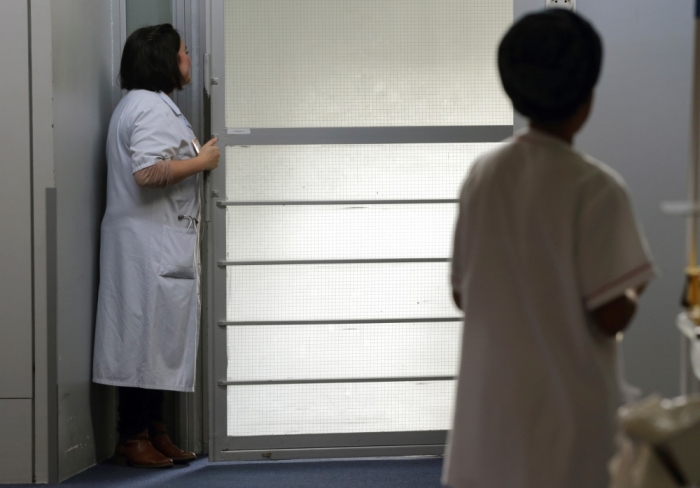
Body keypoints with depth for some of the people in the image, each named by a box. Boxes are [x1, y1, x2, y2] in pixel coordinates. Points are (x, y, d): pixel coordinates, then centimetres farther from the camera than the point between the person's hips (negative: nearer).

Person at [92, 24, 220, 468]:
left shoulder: (144, 104, 21)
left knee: (156, 341, 12)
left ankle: (153, 432, 17)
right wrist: (203, 161, -16)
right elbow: (148, 172, -26)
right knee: (148, 337, -7)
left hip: (157, 244, 11)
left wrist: (198, 157, 19)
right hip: (148, 244, -11)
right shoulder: (152, 107, -14)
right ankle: (133, 439, -1)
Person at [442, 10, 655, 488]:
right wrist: (637, 288, 4)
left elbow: (462, 293, 8)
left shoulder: (483, 174, 1)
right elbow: (611, 315, -16)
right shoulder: (594, 187, -16)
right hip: (566, 406, -5)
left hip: (491, 401, 5)